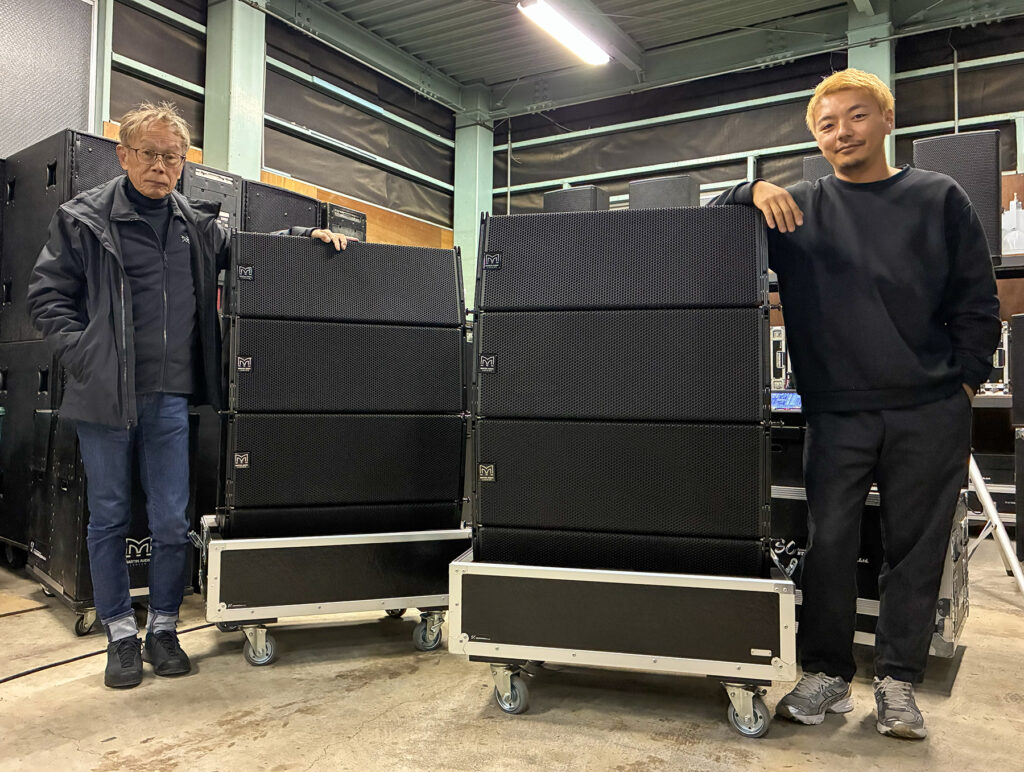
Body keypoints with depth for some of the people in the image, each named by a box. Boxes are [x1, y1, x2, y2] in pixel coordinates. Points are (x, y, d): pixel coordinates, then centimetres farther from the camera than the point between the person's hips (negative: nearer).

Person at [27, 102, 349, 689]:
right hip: (104, 397, -2)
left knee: (173, 523, 4)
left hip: (169, 398, 2)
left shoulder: (198, 226, 9)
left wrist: (308, 236, 6)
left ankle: (164, 628, 23)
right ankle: (121, 633, 24)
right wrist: (84, 356, -10)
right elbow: (48, 296, 3)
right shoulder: (84, 218, 1)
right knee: (109, 520, 9)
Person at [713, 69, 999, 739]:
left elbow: (978, 302, 8)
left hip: (929, 413, 0)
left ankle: (898, 679, 21)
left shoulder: (938, 198, 8)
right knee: (829, 543, 2)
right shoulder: (800, 207, 9)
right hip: (836, 413, 0)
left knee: (916, 547, 6)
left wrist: (965, 383, -1)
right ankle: (828, 674, 17)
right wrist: (755, 190, -10)